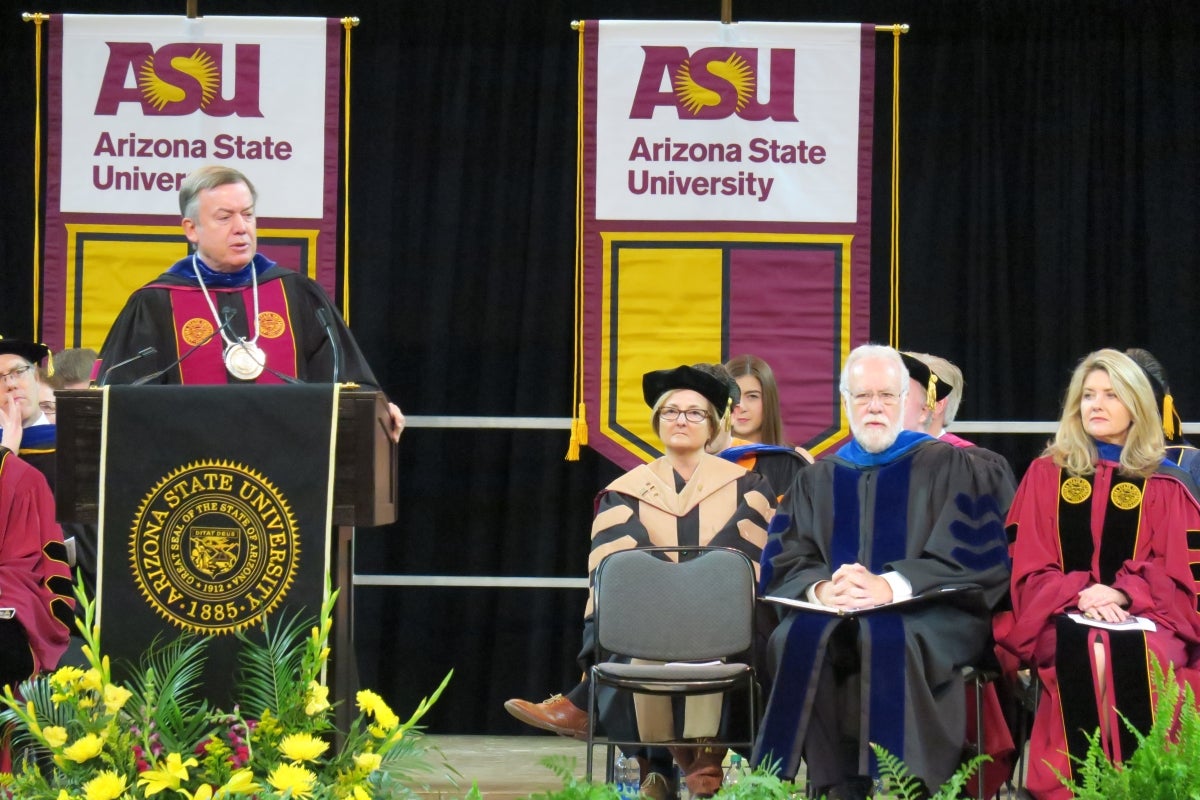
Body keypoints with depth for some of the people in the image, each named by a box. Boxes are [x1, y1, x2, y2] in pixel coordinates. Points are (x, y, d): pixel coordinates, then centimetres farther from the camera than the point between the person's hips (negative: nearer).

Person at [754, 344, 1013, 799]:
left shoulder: (946, 467, 9)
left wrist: (890, 586, -18)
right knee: (800, 637, -31)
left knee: (888, 639, -37)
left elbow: (972, 557, -3)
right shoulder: (819, 479, 20)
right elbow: (787, 564, 10)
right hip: (834, 613, 3)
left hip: (924, 614, -3)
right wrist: (821, 589, -15)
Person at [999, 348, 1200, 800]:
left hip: (1143, 616, 0)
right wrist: (1079, 593, -13)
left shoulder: (1163, 489, 13)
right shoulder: (1046, 476, 13)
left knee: (1143, 661, -35)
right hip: (1064, 617, 0)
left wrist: (1124, 594, -14)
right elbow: (1029, 569, 6)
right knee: (1084, 659, -35)